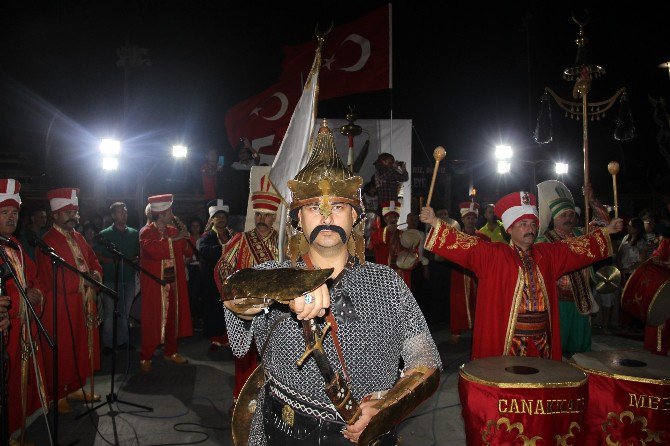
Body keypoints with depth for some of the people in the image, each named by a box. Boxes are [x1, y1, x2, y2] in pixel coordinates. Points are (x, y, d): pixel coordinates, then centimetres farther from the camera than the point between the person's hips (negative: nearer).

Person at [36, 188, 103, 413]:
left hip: (83, 305, 8)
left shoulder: (79, 238, 12)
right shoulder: (48, 242, -14)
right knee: (61, 352, 2)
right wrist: (84, 278, -19)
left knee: (81, 348, 15)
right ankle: (58, 396, 17)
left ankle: (76, 388, 30)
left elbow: (93, 261, 16)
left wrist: (95, 274, -5)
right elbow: (51, 280, -20)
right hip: (60, 308, -8)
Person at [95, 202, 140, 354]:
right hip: (111, 279, -3)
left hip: (129, 278, 3)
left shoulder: (134, 233, 9)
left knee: (125, 312, 11)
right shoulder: (104, 234, 0)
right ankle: (107, 344, 8)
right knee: (109, 313, -1)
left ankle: (123, 341, 22)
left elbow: (139, 255, 15)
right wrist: (115, 262, -14)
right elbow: (98, 257, -2)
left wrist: (134, 261, -6)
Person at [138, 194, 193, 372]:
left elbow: (188, 252, 9)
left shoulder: (174, 231, 9)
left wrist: (185, 241, -11)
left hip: (174, 282, 6)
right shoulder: (146, 232, -8)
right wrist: (174, 239, -25)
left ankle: (170, 351, 26)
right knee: (152, 320, 0)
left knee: (173, 317, 12)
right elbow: (153, 250, -28)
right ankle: (146, 357, 12)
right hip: (154, 284, -6)